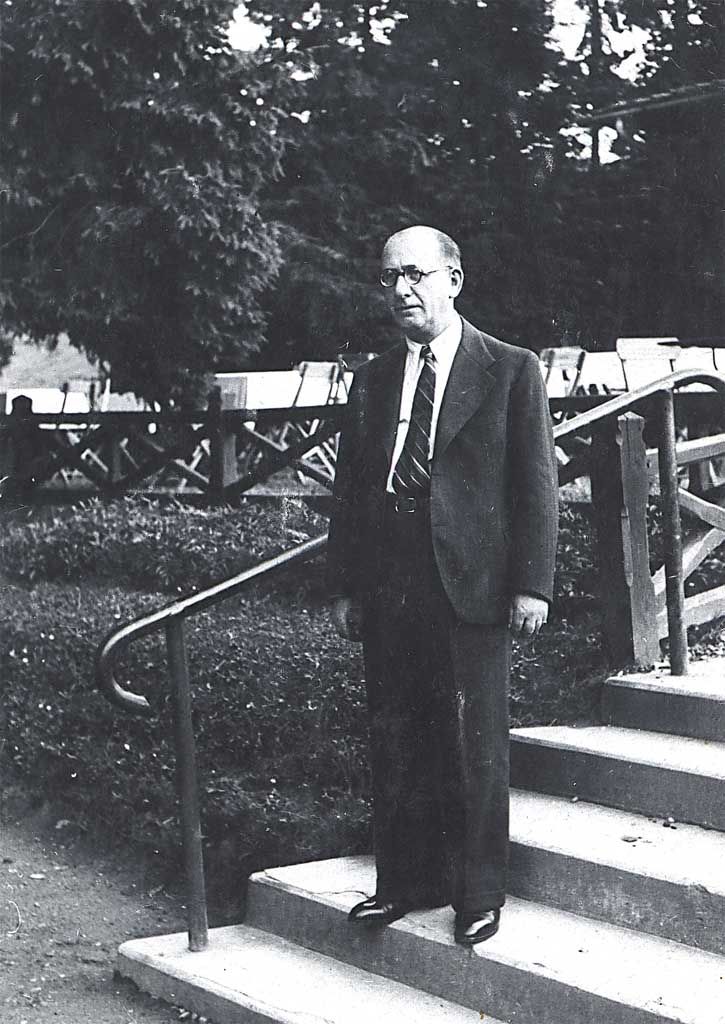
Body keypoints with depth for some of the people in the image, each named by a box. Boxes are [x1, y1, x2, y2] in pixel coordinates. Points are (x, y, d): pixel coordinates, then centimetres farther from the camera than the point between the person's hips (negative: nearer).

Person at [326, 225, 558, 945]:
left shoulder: (511, 371, 0)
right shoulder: (372, 380, 13)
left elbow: (537, 485, -3)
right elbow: (349, 488, 13)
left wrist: (532, 584, -9)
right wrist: (343, 587, 8)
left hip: (472, 588, -4)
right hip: (387, 590, 4)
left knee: (474, 745, 3)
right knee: (394, 743, 9)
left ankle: (479, 893, 15)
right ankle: (406, 882, 20)